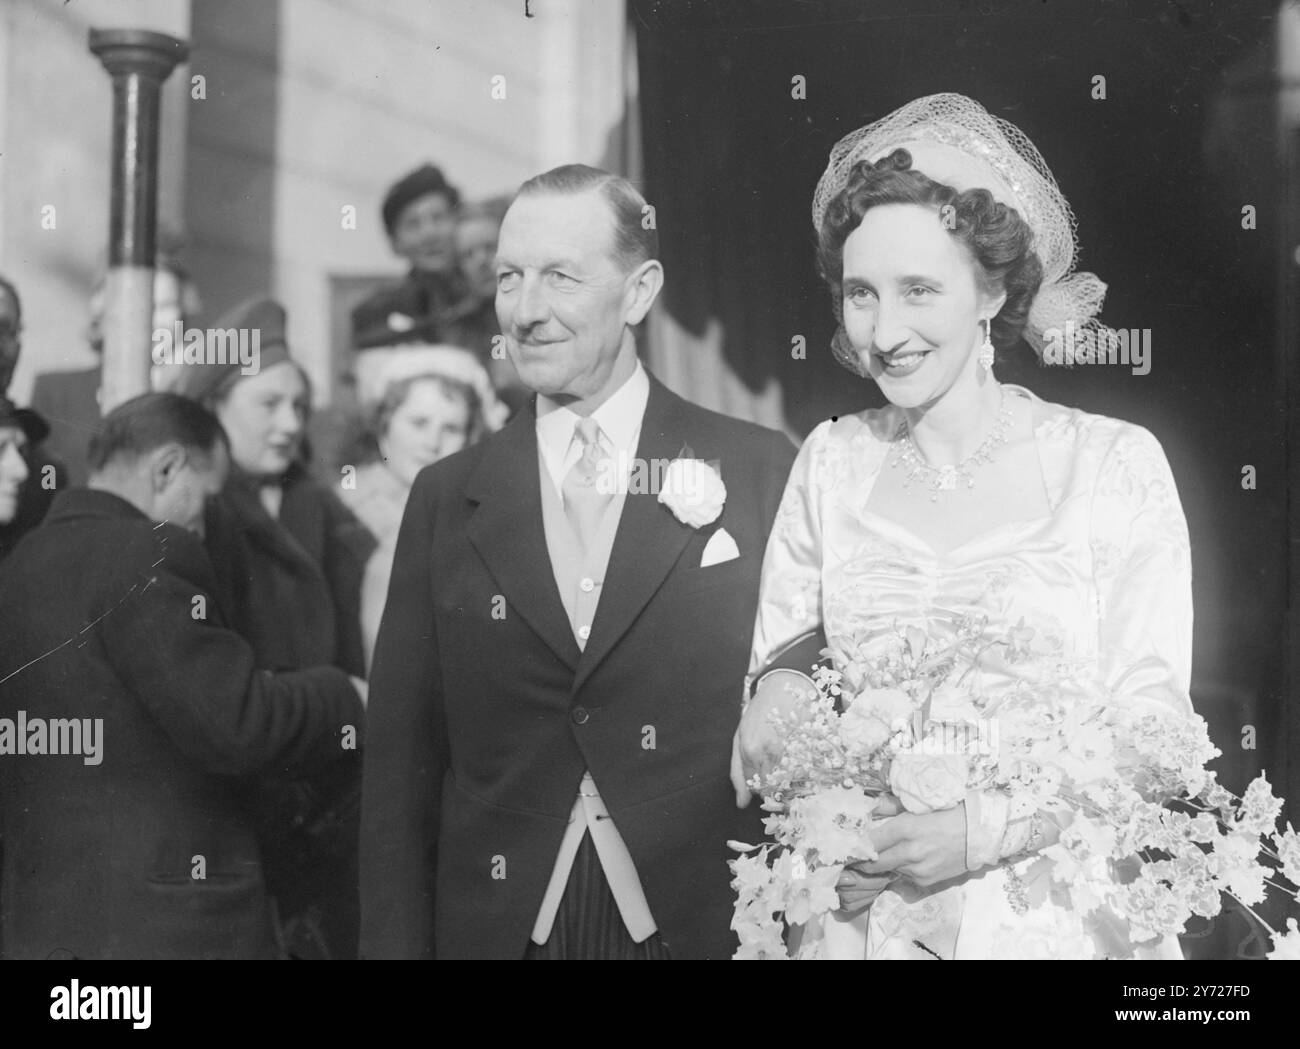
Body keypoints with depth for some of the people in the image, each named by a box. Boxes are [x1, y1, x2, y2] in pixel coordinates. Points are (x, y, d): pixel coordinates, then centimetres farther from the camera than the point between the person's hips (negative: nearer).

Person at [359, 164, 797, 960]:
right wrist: (397, 944, -3)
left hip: (708, 922, -2)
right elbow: (402, 760, 3)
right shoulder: (447, 498, 3)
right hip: (499, 926, 2)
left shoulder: (760, 473, -4)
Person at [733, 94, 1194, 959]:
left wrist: (987, 830, -21)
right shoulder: (831, 463, 1)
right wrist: (777, 697, -15)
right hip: (860, 916, 3)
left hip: (1055, 916, -2)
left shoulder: (1115, 463, -8)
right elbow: (773, 665, 7)